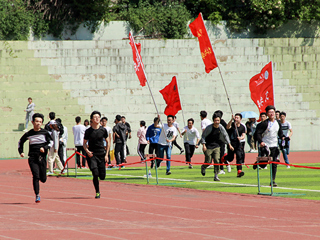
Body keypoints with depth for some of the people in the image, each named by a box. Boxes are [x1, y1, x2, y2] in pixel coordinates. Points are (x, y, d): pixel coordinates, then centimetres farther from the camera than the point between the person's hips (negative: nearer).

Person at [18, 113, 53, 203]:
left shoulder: (45, 133, 2)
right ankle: (37, 196, -10)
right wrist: (21, 151, 8)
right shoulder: (29, 134, 4)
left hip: (42, 158, 1)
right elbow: (21, 141, 20)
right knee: (36, 176, -16)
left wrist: (45, 148, -12)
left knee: (43, 179, 4)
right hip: (32, 158, -1)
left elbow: (50, 142, 6)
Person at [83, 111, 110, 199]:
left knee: (102, 177, 0)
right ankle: (97, 192, 0)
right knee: (95, 174, -15)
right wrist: (87, 151, -12)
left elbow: (108, 142, 10)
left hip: (101, 154, 2)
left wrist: (106, 154, 3)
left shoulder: (103, 130, 2)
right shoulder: (88, 131, -2)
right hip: (92, 155, -2)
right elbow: (84, 143, 7)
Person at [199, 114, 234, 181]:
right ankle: (203, 167, 36)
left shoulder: (221, 127, -4)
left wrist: (229, 145, 2)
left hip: (216, 146, 3)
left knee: (217, 161, -10)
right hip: (208, 147, -3)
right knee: (208, 162, 0)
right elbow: (203, 136, -8)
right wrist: (203, 145, -16)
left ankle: (216, 176, -3)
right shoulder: (209, 127, -15)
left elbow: (225, 135, 7)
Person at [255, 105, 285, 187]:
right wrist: (260, 141, -27)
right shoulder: (264, 124, -10)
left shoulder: (278, 123, 8)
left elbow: (280, 132, 21)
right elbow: (258, 133, -12)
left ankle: (273, 181, 4)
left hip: (274, 146, 4)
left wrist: (282, 137, 0)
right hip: (265, 146, -4)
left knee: (274, 164, 0)